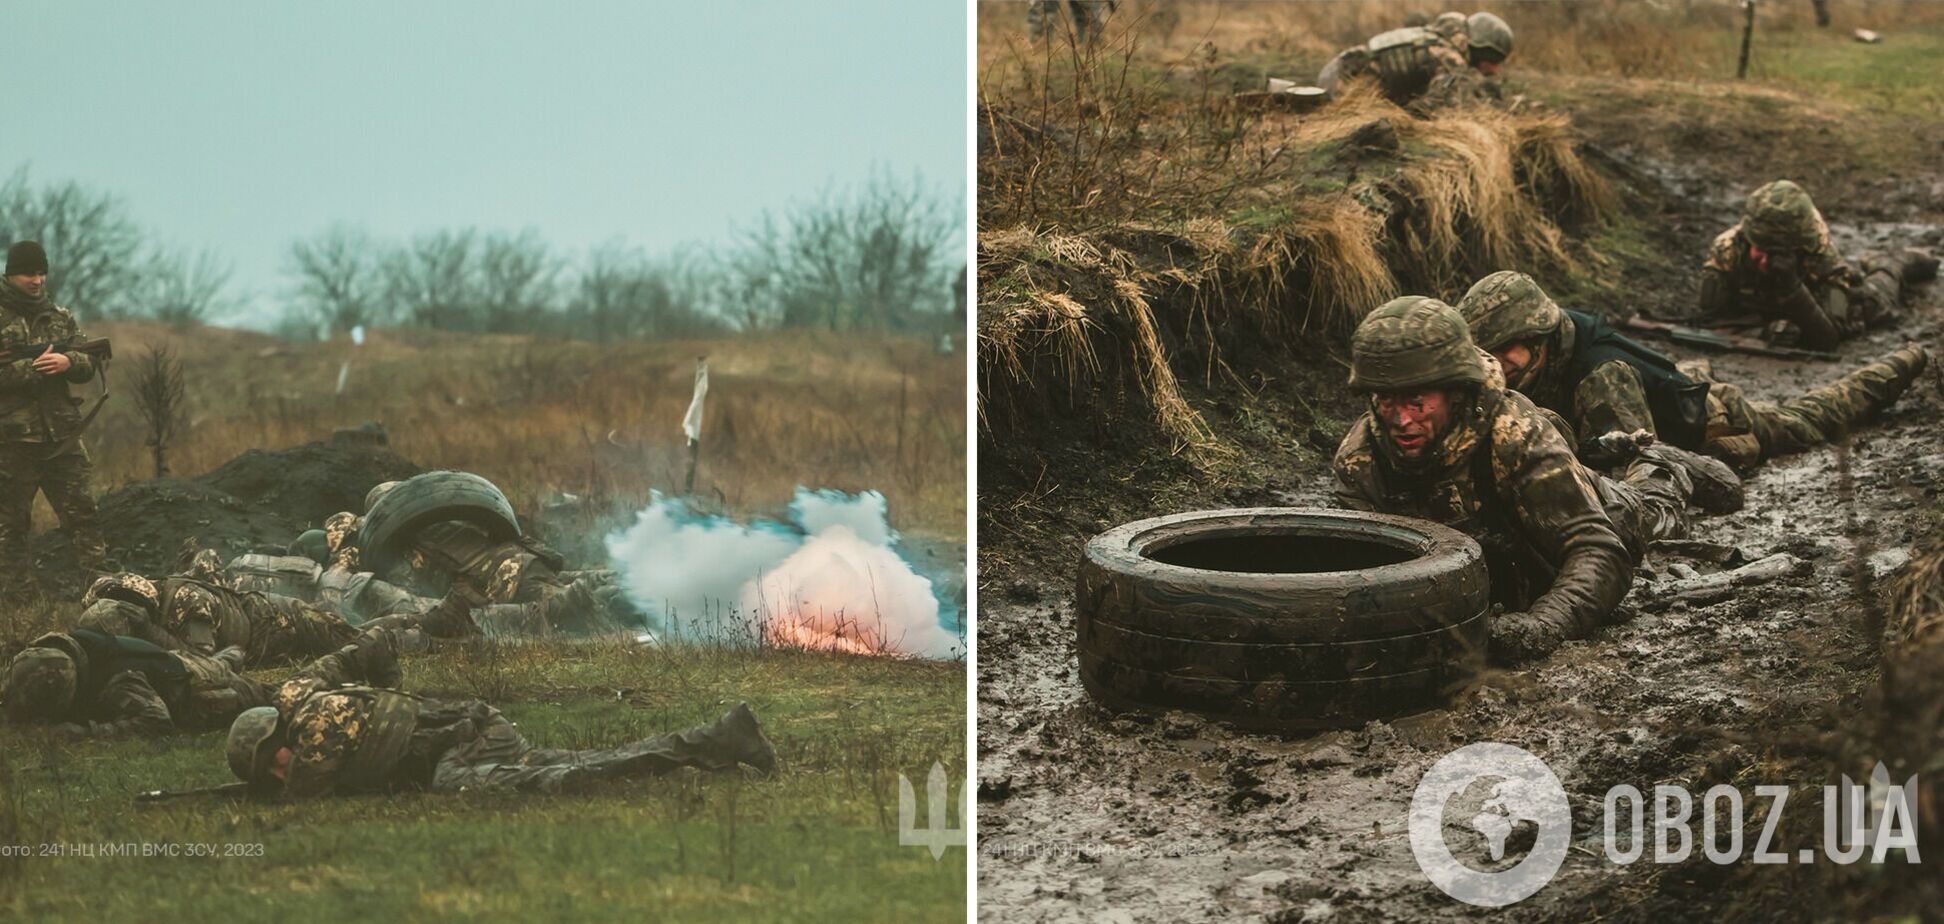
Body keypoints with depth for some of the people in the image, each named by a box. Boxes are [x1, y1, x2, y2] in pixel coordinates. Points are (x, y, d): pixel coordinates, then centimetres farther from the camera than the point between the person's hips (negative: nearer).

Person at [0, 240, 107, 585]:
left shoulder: (61, 317, 11)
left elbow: (88, 366, 9)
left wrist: (68, 362, -11)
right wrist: (30, 368, -19)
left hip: (62, 437, 4)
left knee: (81, 513, 4)